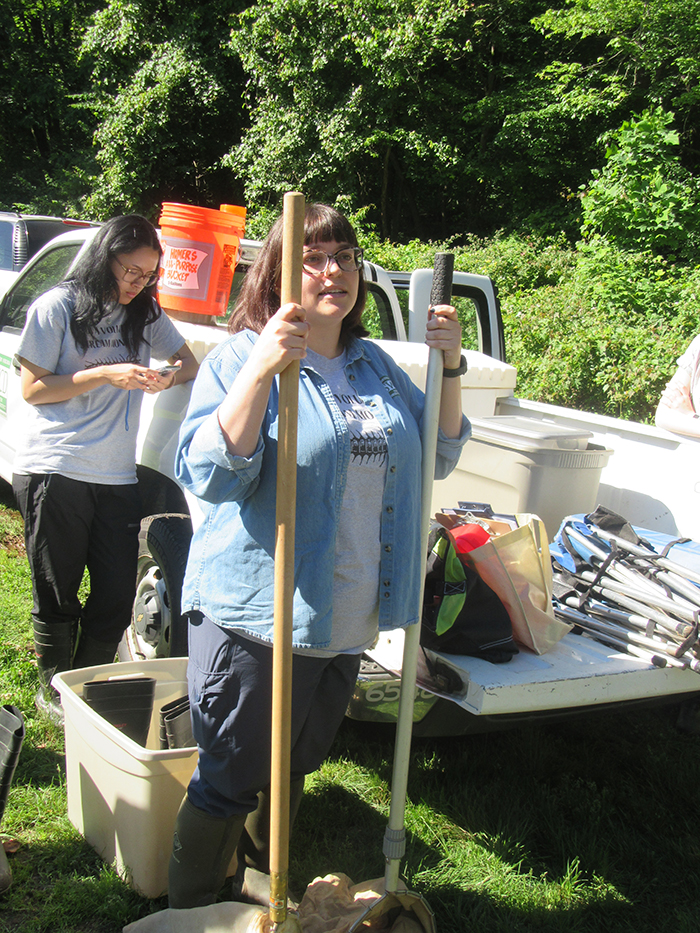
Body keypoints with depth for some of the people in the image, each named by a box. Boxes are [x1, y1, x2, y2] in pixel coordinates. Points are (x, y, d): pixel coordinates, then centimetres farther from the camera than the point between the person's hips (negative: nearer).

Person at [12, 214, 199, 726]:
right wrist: (104, 375, -15)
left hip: (117, 477, 5)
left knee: (117, 595, 5)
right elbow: (33, 389, -4)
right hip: (54, 472, -4)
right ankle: (53, 691, 27)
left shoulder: (146, 315, 11)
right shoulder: (59, 306, -2)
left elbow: (190, 362, 20)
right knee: (58, 598, 6)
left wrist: (168, 377, -4)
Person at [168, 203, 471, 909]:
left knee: (292, 769, 22)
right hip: (256, 613, -6)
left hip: (344, 619, 6)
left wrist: (450, 366, 3)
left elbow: (437, 455, 17)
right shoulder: (241, 358, -10)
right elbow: (209, 472, -22)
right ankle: (191, 910, 28)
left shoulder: (374, 364, 10)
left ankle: (259, 882, 43)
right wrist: (262, 367, -31)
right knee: (229, 778, 5)